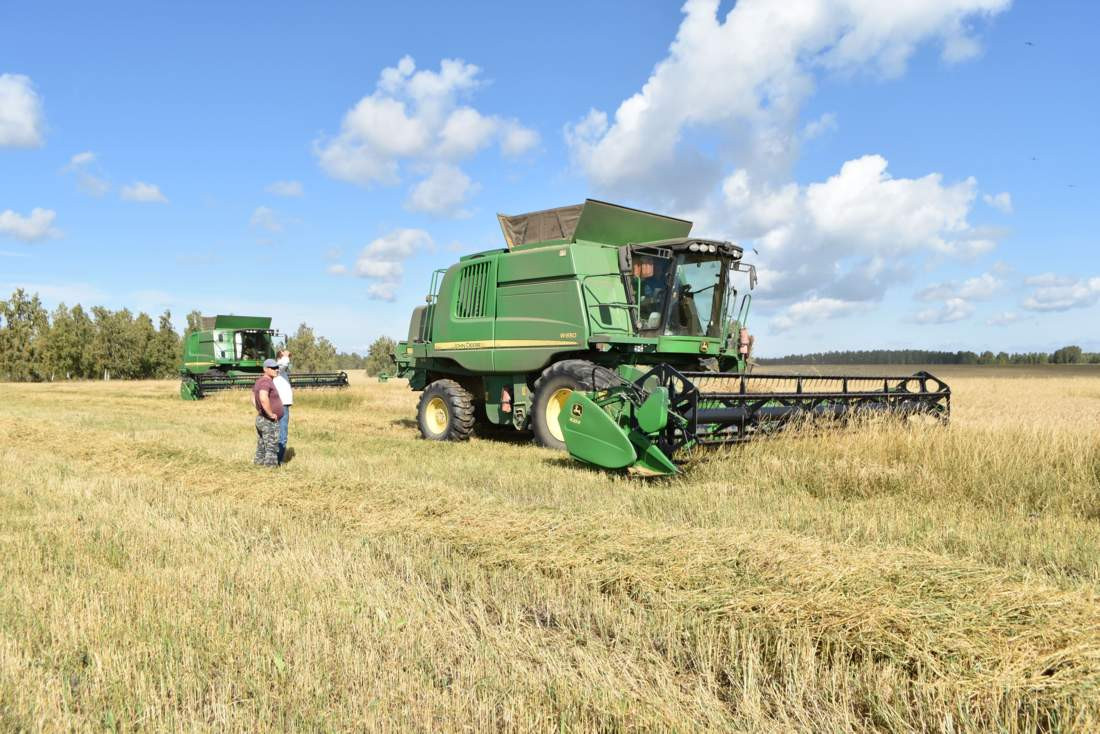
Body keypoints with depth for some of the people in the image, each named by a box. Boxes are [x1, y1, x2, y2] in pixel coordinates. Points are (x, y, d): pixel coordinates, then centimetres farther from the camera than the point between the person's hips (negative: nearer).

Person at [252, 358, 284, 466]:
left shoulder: (260, 381, 13)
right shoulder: (266, 382, -20)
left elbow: (253, 398, 27)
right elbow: (263, 399, -37)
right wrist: (271, 414, -27)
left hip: (260, 419, 10)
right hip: (269, 422, -10)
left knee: (262, 449, 16)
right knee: (271, 450, -7)